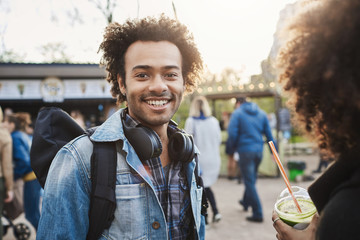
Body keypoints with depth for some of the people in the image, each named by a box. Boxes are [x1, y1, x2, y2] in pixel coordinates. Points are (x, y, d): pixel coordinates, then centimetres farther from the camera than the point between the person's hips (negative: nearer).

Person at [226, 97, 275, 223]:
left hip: (245, 150, -5)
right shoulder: (262, 113, 10)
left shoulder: (237, 113, -3)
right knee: (252, 178, 23)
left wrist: (230, 152, -2)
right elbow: (269, 134, 8)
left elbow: (232, 134, -11)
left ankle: (258, 214, 1)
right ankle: (246, 202, 42)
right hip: (259, 150, 6)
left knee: (249, 182, 0)